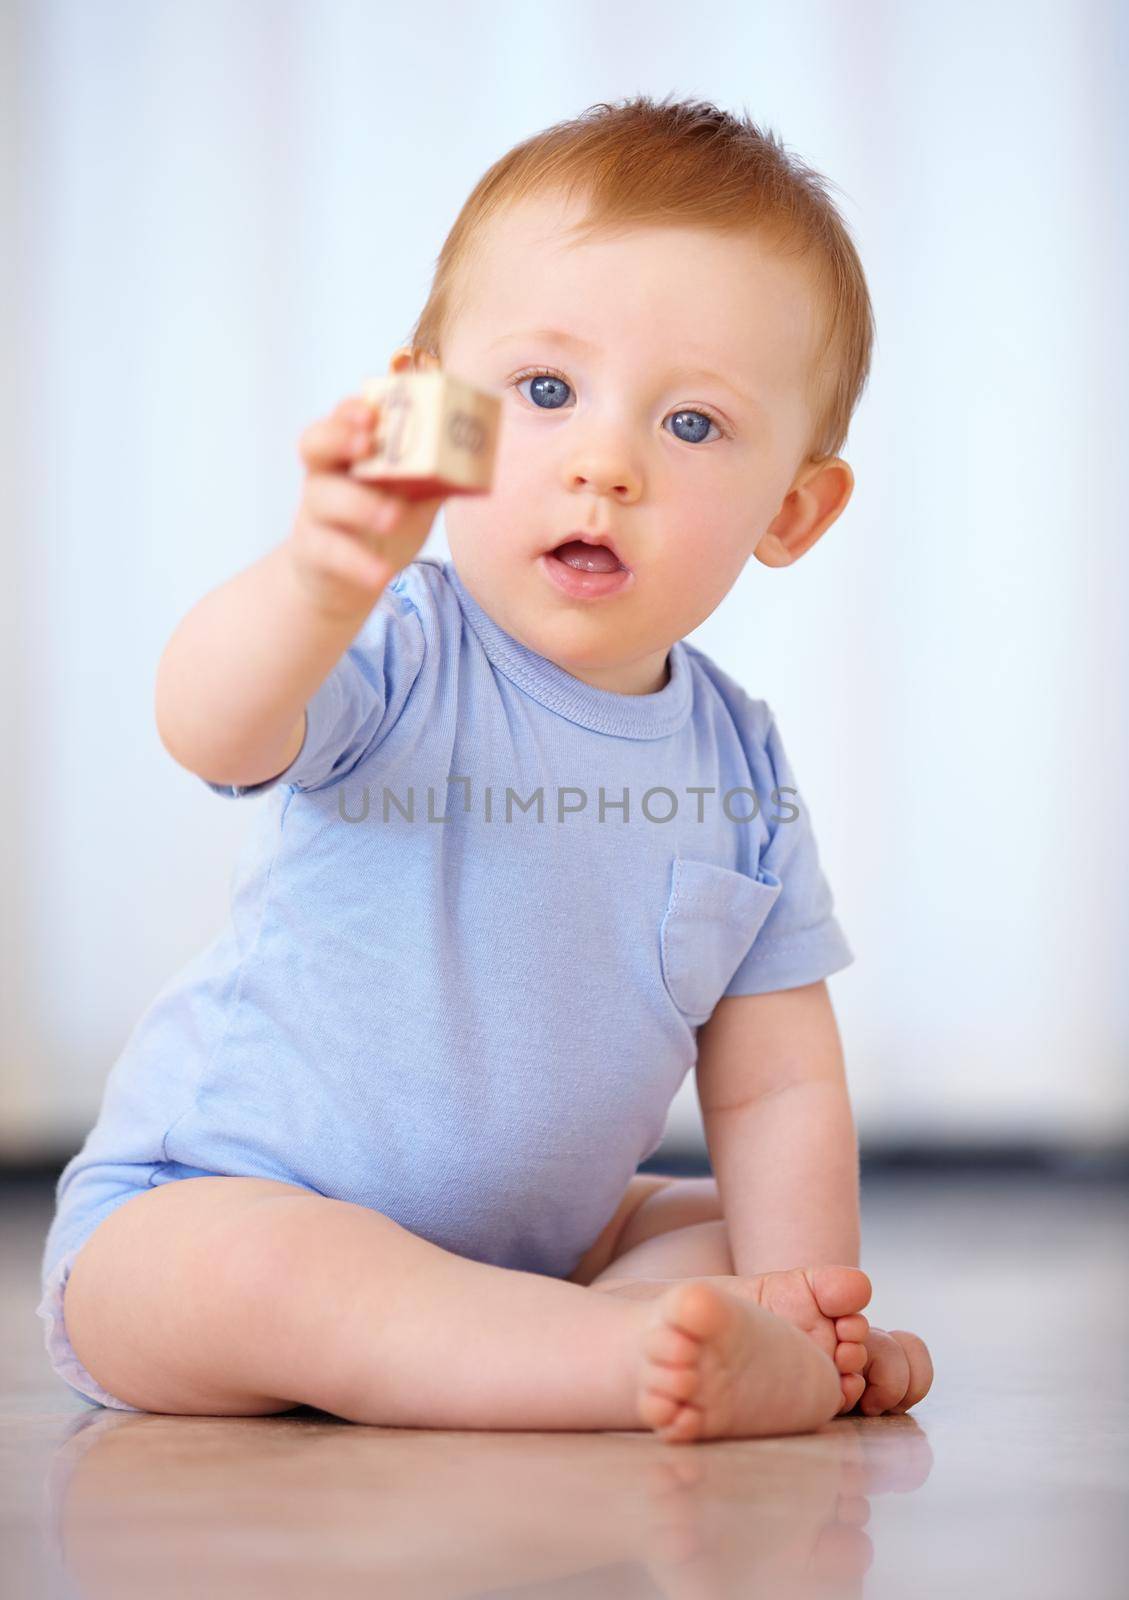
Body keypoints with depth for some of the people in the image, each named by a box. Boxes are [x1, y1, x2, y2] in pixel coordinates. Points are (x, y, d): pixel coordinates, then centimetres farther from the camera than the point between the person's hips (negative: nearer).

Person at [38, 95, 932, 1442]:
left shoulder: (742, 773, -2)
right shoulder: (400, 659, -18)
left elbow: (777, 1084, 2)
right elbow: (209, 727, -42)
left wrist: (796, 1289, -13)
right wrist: (324, 579, -63)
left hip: (519, 1247, 6)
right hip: (188, 1213, -6)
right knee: (253, 1266, -34)